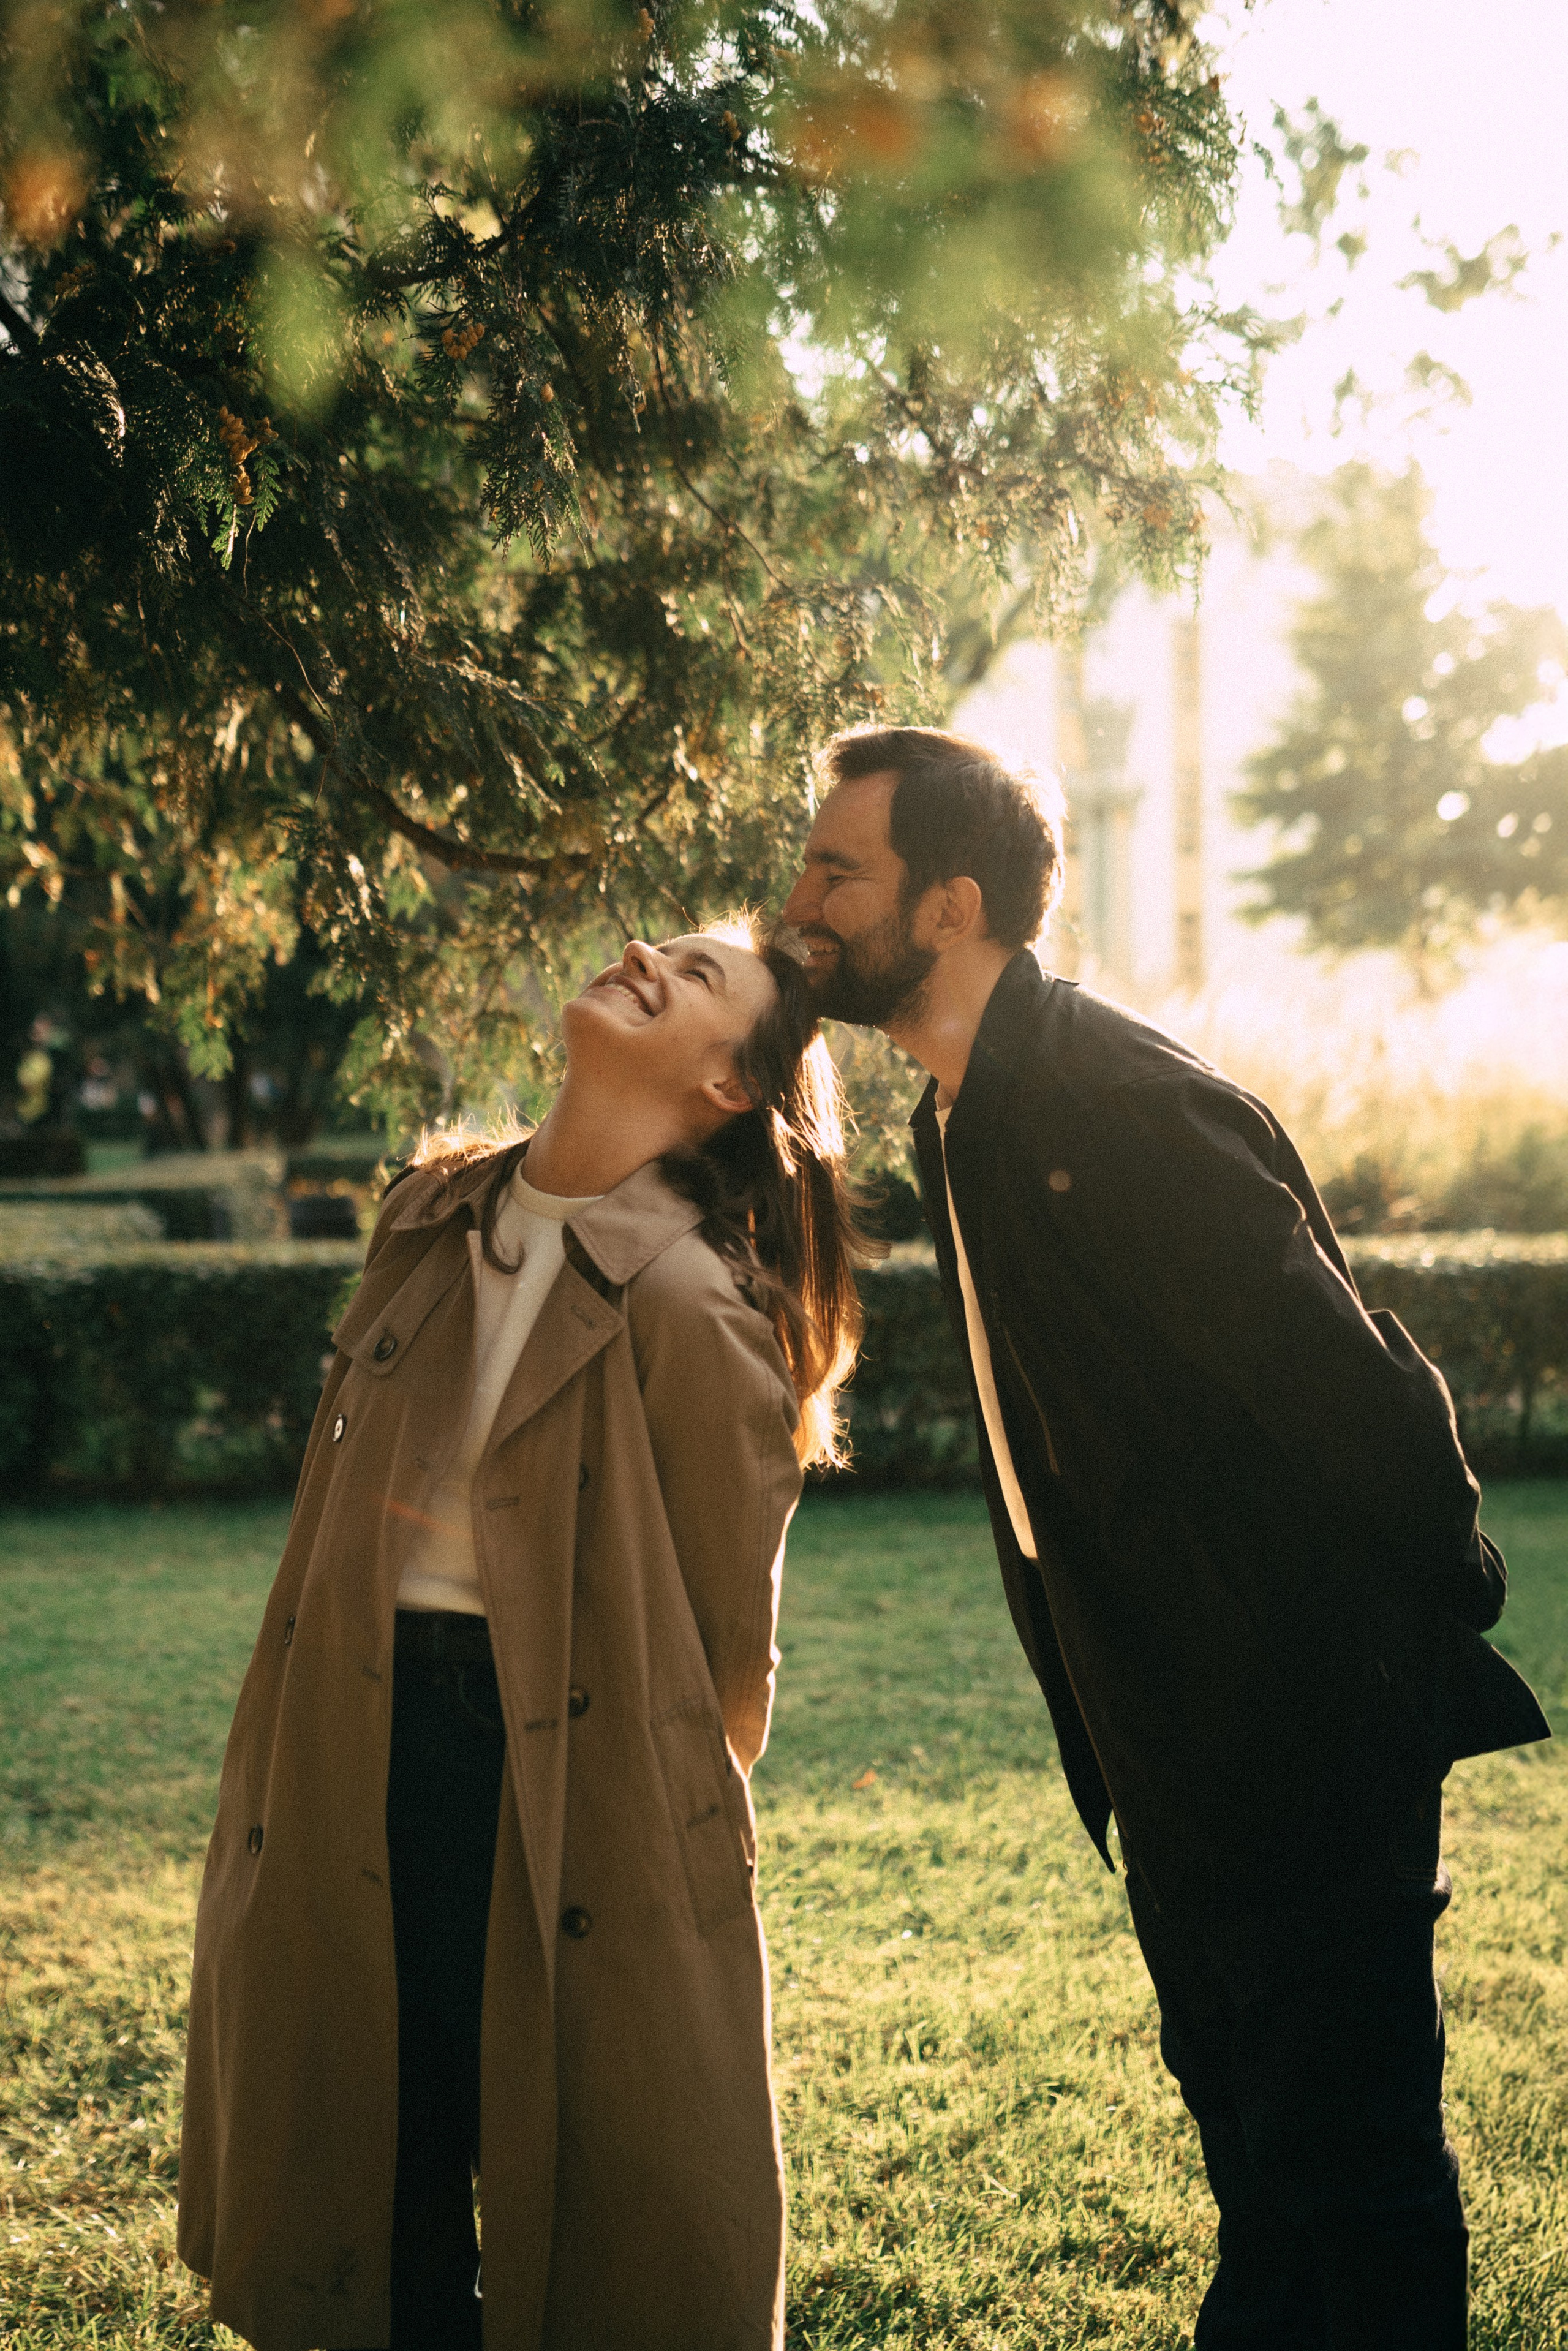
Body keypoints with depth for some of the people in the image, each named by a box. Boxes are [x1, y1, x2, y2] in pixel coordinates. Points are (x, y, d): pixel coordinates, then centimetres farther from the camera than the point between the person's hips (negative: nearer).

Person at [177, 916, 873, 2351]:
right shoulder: (435, 1218, 5)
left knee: (599, 2205, 5)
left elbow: (728, 1656, -7)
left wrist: (658, 1824, 3)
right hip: (366, 1747, 6)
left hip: (564, 1774, -6)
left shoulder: (700, 1313, -15)